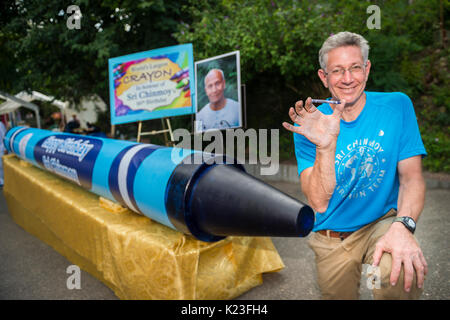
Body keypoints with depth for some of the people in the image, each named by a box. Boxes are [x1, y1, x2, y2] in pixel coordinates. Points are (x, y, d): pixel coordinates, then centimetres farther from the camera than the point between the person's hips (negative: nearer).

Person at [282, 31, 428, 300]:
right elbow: (319, 203, -18)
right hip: (332, 237, 1)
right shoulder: (308, 126, -10)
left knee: (403, 273, -32)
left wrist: (403, 226, -29)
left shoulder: (397, 106, -6)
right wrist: (325, 146, -34)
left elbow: (412, 177, -10)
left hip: (383, 222, -1)